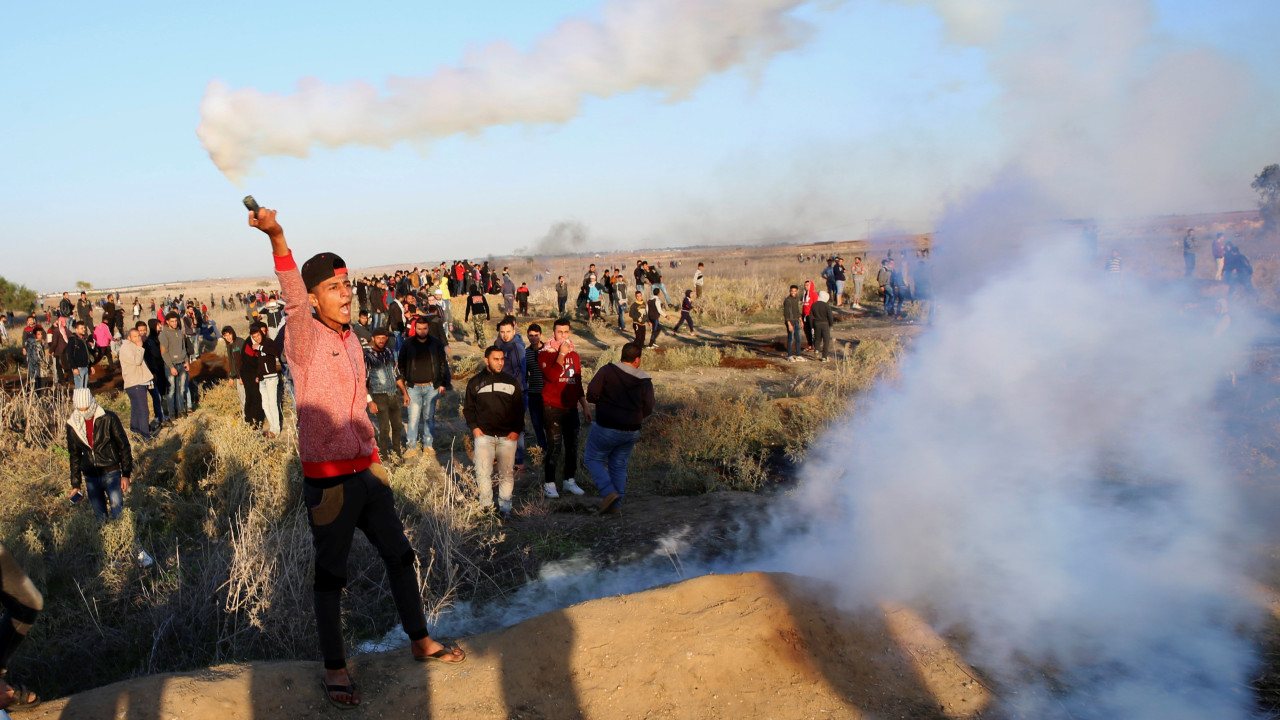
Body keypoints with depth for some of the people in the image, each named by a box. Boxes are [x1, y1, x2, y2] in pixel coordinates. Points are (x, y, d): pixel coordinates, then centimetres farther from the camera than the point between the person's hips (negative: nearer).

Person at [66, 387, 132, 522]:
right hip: (90, 477, 4)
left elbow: (124, 446, -3)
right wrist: (75, 484, 14)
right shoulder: (72, 425, 3)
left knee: (118, 514, -11)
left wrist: (126, 474, -7)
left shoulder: (108, 418, -8)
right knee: (100, 517, 8)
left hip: (111, 474, -4)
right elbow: (74, 456, 13)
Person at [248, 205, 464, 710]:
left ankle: (420, 641, 34)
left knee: (400, 555, 17)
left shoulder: (351, 339, 11)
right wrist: (277, 237, -52)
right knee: (330, 575, 5)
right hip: (328, 480, -7)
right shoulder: (305, 338, -12)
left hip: (367, 472, 8)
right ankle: (335, 667, 21)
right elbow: (293, 301, -35)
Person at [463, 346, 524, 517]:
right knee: (483, 472, -6)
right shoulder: (475, 382, 8)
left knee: (507, 473, 3)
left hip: (508, 437, 1)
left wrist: (516, 430, 0)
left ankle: (505, 506, 13)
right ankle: (486, 503, 8)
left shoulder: (512, 382, 9)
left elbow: (519, 409, 11)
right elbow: (468, 408, 13)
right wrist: (474, 427, 0)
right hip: (484, 435, -1)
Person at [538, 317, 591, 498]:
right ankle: (548, 483, 3)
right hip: (553, 407, -6)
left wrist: (585, 406, 19)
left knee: (572, 446, 9)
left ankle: (569, 480, 22)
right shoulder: (545, 354, -4)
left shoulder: (574, 356, 14)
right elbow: (552, 375, -23)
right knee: (554, 446, -7)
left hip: (571, 408, 6)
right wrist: (561, 354, -18)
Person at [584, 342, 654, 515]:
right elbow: (648, 409, 0)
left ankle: (609, 492, -7)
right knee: (619, 465, 17)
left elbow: (591, 394, -15)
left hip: (606, 428, -4)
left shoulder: (608, 371, -9)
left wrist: (603, 402, 6)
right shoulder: (645, 380, -1)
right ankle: (616, 505, 16)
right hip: (631, 431, 4)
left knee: (593, 458, 12)